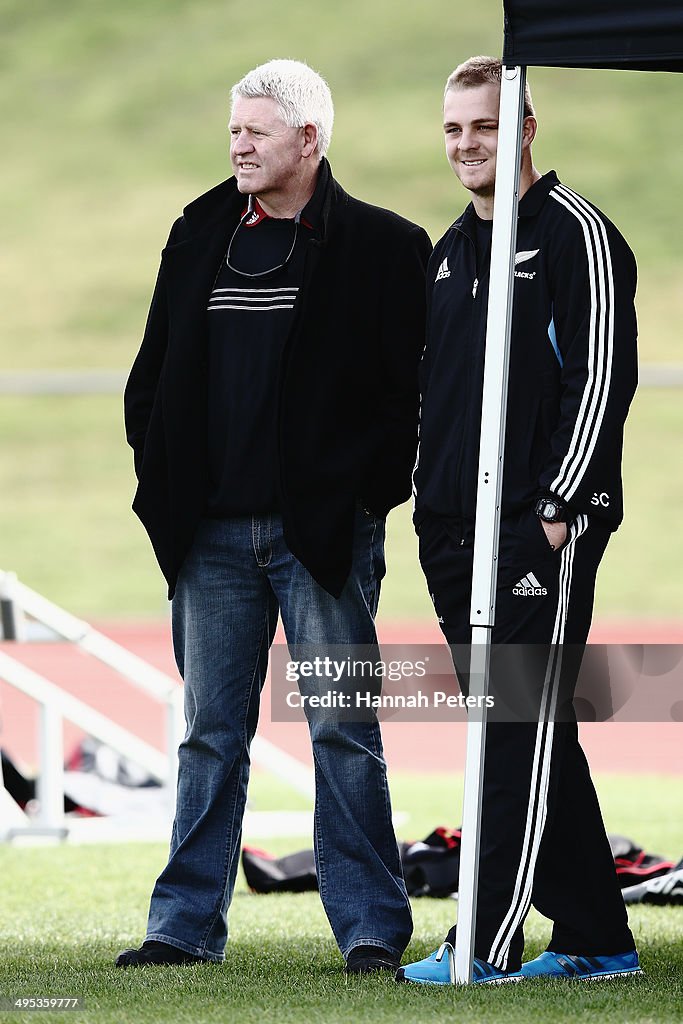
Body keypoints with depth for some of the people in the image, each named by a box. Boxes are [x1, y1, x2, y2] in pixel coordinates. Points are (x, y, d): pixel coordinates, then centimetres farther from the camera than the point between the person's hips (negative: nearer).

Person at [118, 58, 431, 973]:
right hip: (213, 535, 5)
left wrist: (371, 486, -9)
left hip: (324, 529, -4)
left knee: (344, 733, -3)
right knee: (210, 733, 8)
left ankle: (372, 927, 2)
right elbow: (153, 374, 19)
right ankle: (187, 924, 13)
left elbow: (418, 383, -4)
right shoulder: (200, 239, 12)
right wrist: (161, 476, 9)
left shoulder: (379, 247, -2)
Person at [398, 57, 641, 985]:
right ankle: (595, 939, 15)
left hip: (547, 526, -8)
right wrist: (434, 512, 17)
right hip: (461, 529, 8)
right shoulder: (449, 253, 19)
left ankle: (488, 944, -12)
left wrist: (557, 507, -17)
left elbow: (602, 375, -12)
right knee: (533, 738, 9)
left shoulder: (575, 232, -6)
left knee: (524, 734, -9)